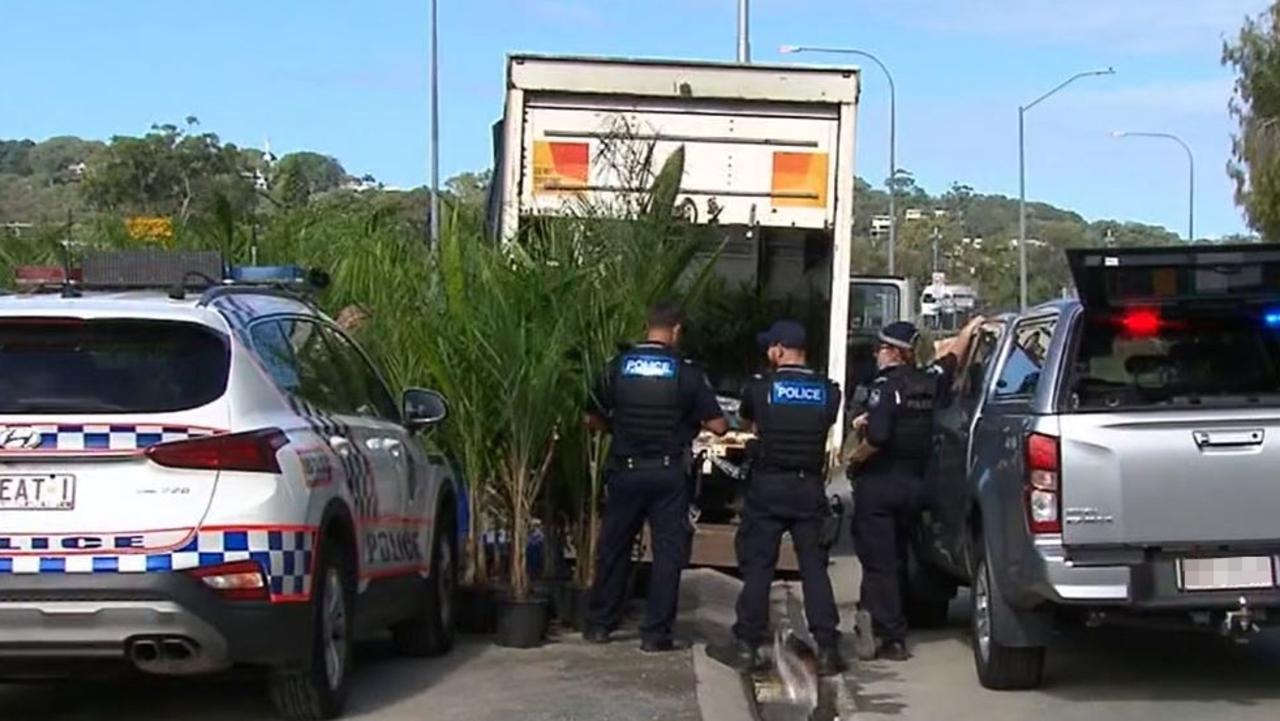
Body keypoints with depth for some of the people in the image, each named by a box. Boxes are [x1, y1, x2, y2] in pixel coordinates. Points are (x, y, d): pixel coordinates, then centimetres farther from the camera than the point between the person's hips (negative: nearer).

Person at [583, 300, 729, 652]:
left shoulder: (618, 366, -2)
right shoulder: (686, 372, -7)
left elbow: (592, 418, 6)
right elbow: (719, 426, -6)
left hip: (625, 470, 2)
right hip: (668, 474, -2)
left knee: (613, 548, 14)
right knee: (668, 551, 5)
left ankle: (599, 624, 22)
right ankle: (655, 634, 4)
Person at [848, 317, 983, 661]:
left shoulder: (886, 385, -15)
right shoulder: (928, 382, 4)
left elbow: (877, 437, -26)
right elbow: (952, 356, 23)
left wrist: (855, 460, -11)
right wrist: (971, 328, 37)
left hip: (880, 482, -7)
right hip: (915, 483, 7)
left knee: (878, 561, -3)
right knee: (897, 558, 18)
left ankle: (892, 638, -6)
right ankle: (885, 624, 25)